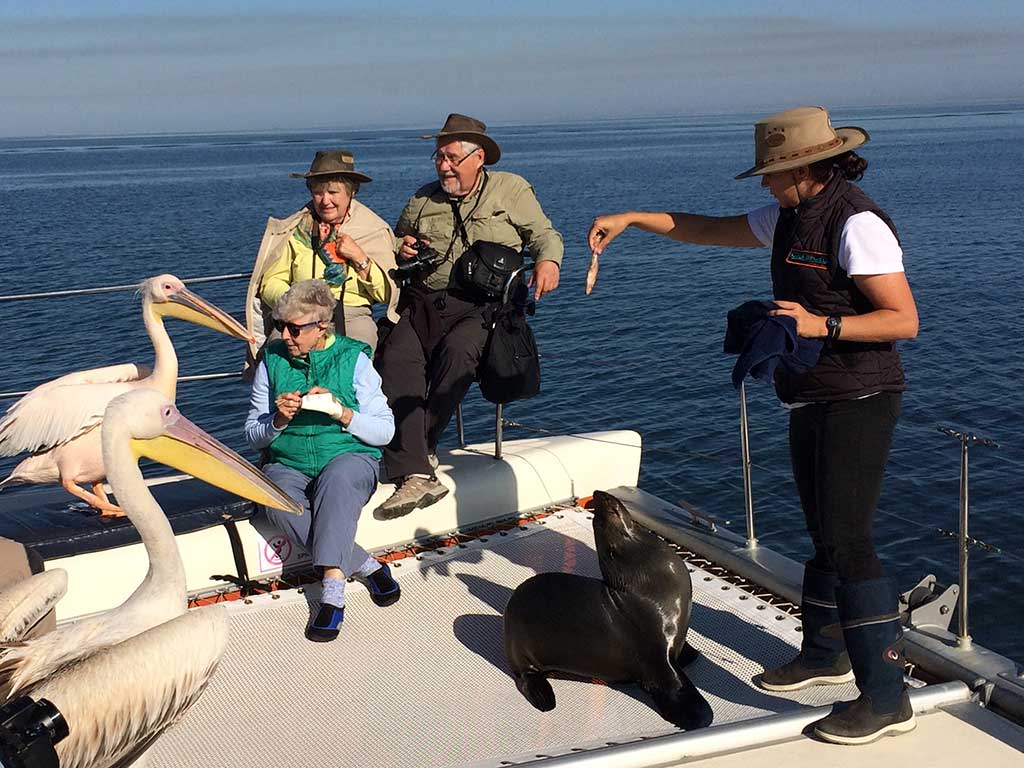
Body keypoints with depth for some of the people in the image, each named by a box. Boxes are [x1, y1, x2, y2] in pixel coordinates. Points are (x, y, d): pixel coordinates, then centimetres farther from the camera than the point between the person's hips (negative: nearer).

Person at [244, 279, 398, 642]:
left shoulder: (353, 357, -1)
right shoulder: (272, 360, 6)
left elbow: (384, 431, -3)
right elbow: (253, 435, 10)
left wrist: (341, 412, -19)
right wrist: (278, 421, -12)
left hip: (351, 458, -2)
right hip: (288, 465, 2)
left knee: (336, 478, -39)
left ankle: (332, 593, -39)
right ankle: (367, 567, -20)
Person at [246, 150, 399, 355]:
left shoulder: (373, 231, 8)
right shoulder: (295, 230, 9)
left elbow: (387, 294, 4)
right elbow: (271, 281, 10)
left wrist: (359, 258, -8)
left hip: (352, 316, -1)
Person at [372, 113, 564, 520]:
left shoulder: (510, 189, 14)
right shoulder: (423, 198, 25)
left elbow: (544, 234, 12)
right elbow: (397, 238, 37)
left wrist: (548, 261, -10)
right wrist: (401, 249, 12)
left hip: (479, 307, -3)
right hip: (421, 302, 3)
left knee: (457, 351, -37)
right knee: (395, 357, -28)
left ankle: (420, 449, -20)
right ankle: (416, 474, -35)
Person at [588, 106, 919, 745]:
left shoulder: (857, 224, -18)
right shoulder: (790, 218, 10)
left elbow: (905, 319, -21)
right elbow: (708, 229, 21)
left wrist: (822, 325, -29)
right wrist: (631, 219, 17)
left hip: (857, 402, -9)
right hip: (813, 402, 9)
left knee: (847, 541, -12)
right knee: (825, 532, 18)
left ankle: (886, 698, -6)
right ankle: (825, 653, 33)